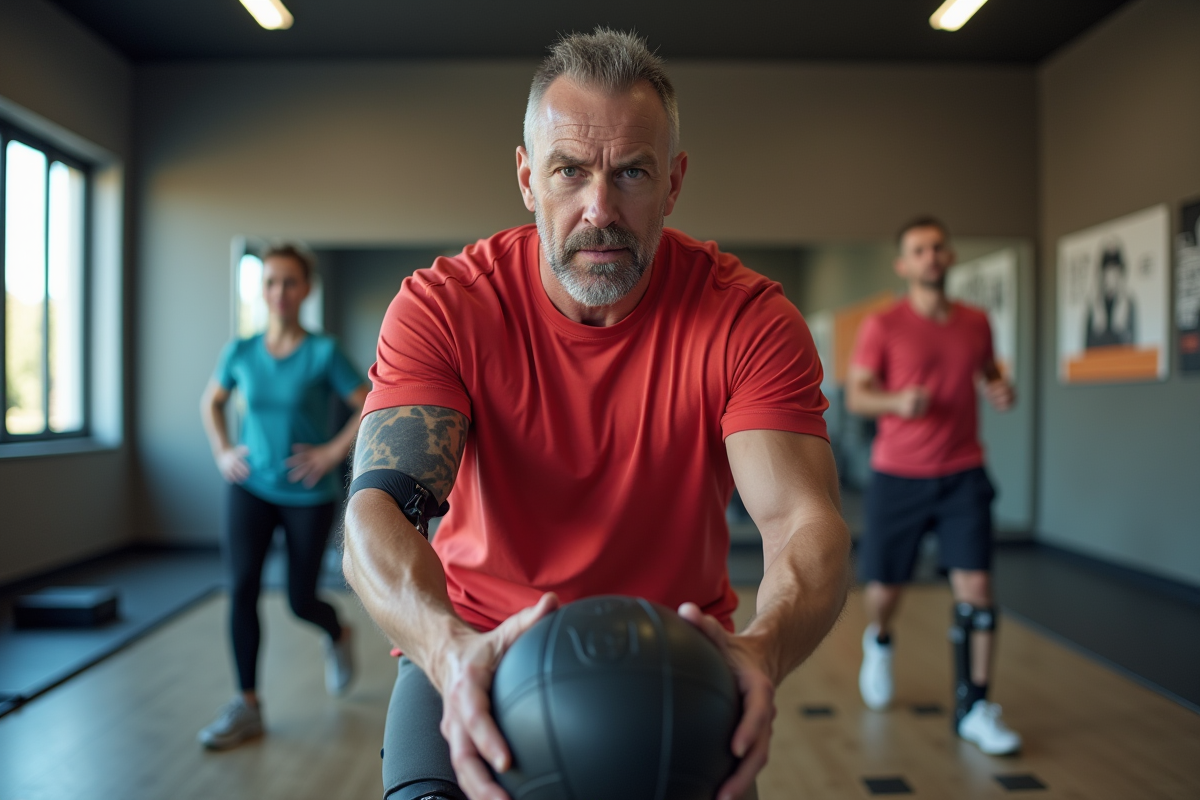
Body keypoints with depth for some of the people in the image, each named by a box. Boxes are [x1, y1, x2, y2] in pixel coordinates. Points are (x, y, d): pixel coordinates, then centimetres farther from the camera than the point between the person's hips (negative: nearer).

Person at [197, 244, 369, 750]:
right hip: (251, 488, 3)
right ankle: (247, 706, 2)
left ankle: (339, 637, 42)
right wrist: (222, 452, 6)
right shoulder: (241, 352, 0)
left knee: (301, 600, 5)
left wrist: (333, 453, -15)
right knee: (242, 586, -10)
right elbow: (210, 403, 19)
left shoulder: (323, 353, -11)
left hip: (308, 494, -3)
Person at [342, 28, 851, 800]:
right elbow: (377, 509, -24)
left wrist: (765, 648, -44)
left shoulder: (747, 317, -15)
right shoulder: (443, 305, -15)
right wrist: (450, 647, -45)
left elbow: (806, 519, -22)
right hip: (480, 644, 0)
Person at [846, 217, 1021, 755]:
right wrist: (897, 401, -25)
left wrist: (1001, 390, -1)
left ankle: (974, 710, 4)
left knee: (976, 585, -8)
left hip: (963, 474, 2)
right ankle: (879, 642, 44)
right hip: (897, 475, -2)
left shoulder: (976, 323, 6)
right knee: (885, 586, 8)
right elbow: (855, 395, -4)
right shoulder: (882, 327, -5)